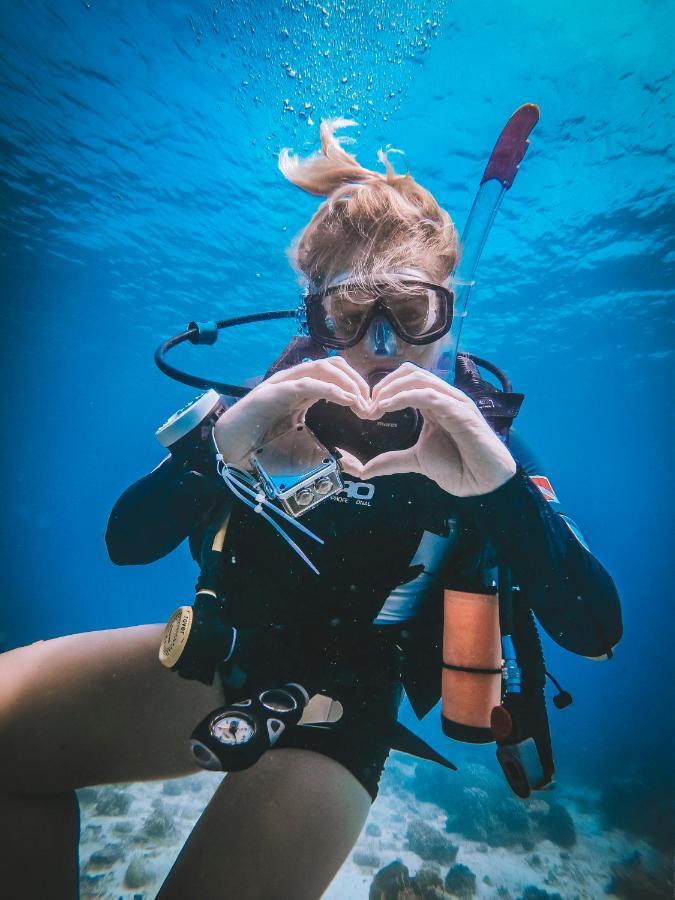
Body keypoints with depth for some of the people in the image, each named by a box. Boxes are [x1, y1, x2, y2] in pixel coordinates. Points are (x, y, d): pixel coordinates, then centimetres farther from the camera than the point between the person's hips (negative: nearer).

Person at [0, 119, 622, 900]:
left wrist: (502, 481, -41)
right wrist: (221, 444, -35)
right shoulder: (280, 402, -11)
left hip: (337, 716, -1)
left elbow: (594, 630, -22)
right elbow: (126, 541, -15)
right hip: (220, 659, 3)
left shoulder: (476, 437, -14)